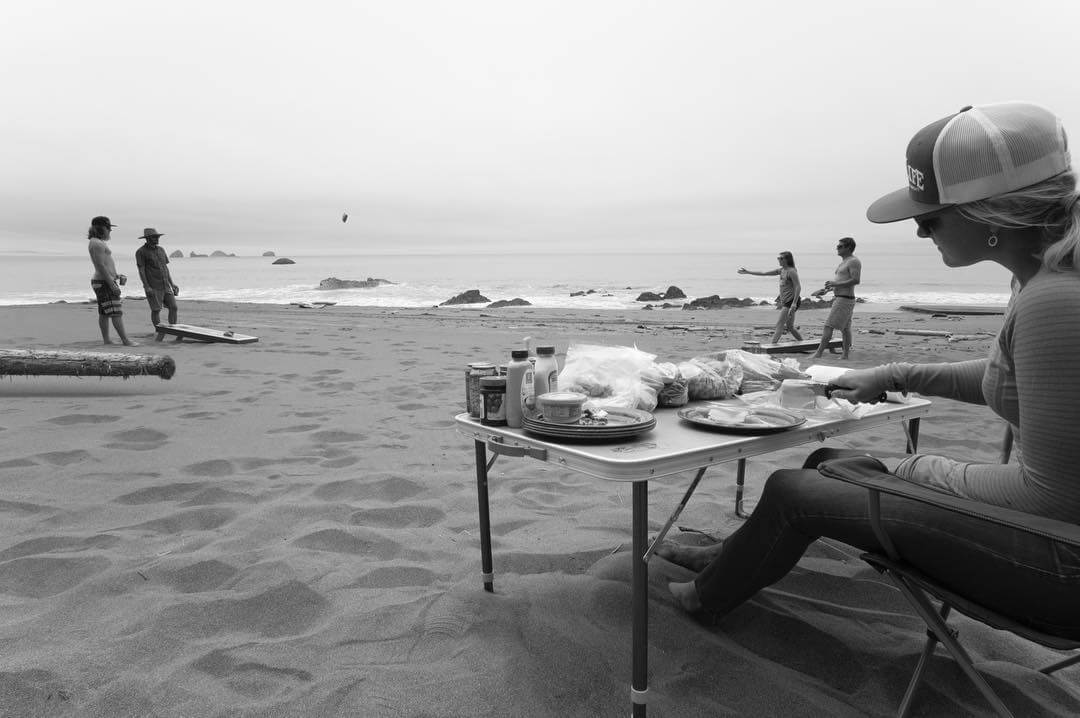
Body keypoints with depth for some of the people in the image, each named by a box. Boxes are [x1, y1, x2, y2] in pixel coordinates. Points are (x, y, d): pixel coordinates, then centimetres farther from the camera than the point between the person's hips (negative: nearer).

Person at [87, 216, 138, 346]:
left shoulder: (97, 243, 17)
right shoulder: (97, 244, -15)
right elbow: (101, 266, -20)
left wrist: (117, 276, 18)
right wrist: (112, 284, -21)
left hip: (102, 282, 11)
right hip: (104, 283, -11)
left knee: (104, 313, 9)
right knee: (116, 313, -10)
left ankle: (106, 340, 12)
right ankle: (125, 340, -11)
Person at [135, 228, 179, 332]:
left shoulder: (161, 249, 13)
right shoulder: (141, 252, -4)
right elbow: (141, 270, -8)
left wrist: (172, 283, 11)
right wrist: (146, 287, -16)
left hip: (165, 285, 5)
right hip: (153, 287, -5)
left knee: (173, 307, -1)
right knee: (156, 310, -3)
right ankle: (160, 332, 7)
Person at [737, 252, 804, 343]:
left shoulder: (792, 271, -11)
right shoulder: (781, 270, 14)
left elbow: (798, 287, -18)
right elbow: (763, 273, 19)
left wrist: (794, 303, -26)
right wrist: (748, 272, 18)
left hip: (791, 301, -9)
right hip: (785, 302, 9)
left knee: (780, 324, -14)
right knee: (790, 327, 15)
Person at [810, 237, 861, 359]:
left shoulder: (854, 261, -12)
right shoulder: (844, 261, 19)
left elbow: (856, 280, -24)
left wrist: (836, 284, -21)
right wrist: (826, 290, 17)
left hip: (844, 299, -11)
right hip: (839, 298, 11)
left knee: (828, 326, -12)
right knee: (845, 329, 12)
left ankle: (818, 354, -12)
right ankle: (846, 355, 16)